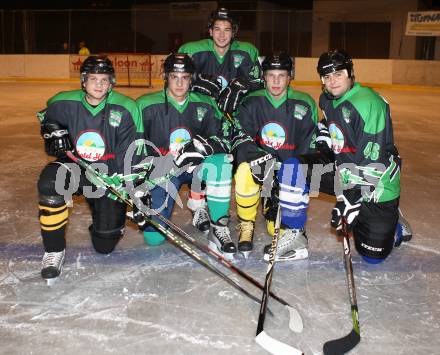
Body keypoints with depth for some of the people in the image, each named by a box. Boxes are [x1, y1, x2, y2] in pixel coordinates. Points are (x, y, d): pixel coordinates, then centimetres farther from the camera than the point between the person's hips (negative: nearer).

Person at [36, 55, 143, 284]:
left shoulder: (124, 109, -14)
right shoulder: (64, 104, -8)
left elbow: (133, 155, -13)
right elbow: (47, 117, 18)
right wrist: (53, 132, -5)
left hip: (109, 176, -1)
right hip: (73, 167, 2)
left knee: (105, 245, -3)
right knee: (49, 183, -34)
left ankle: (105, 217, 35)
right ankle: (54, 250, -14)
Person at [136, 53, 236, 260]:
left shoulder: (205, 105, -1)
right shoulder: (146, 106, -9)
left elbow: (221, 138, 0)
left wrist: (204, 144, -24)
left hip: (195, 166, 1)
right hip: (162, 171, -1)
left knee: (221, 162, -34)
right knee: (153, 237, -11)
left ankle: (218, 228, -20)